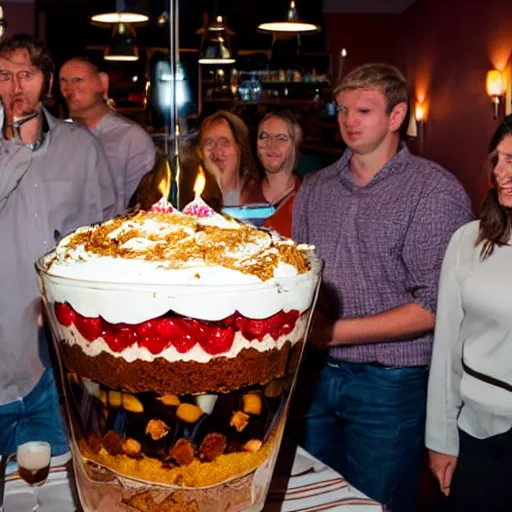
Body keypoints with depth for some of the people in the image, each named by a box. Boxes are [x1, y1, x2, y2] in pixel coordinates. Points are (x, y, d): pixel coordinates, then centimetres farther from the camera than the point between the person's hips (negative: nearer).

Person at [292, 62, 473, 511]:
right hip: (317, 376, 6)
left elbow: (434, 306, -17)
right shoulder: (315, 189, 8)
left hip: (389, 386, -5)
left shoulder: (435, 191, -11)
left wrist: (335, 331, -18)